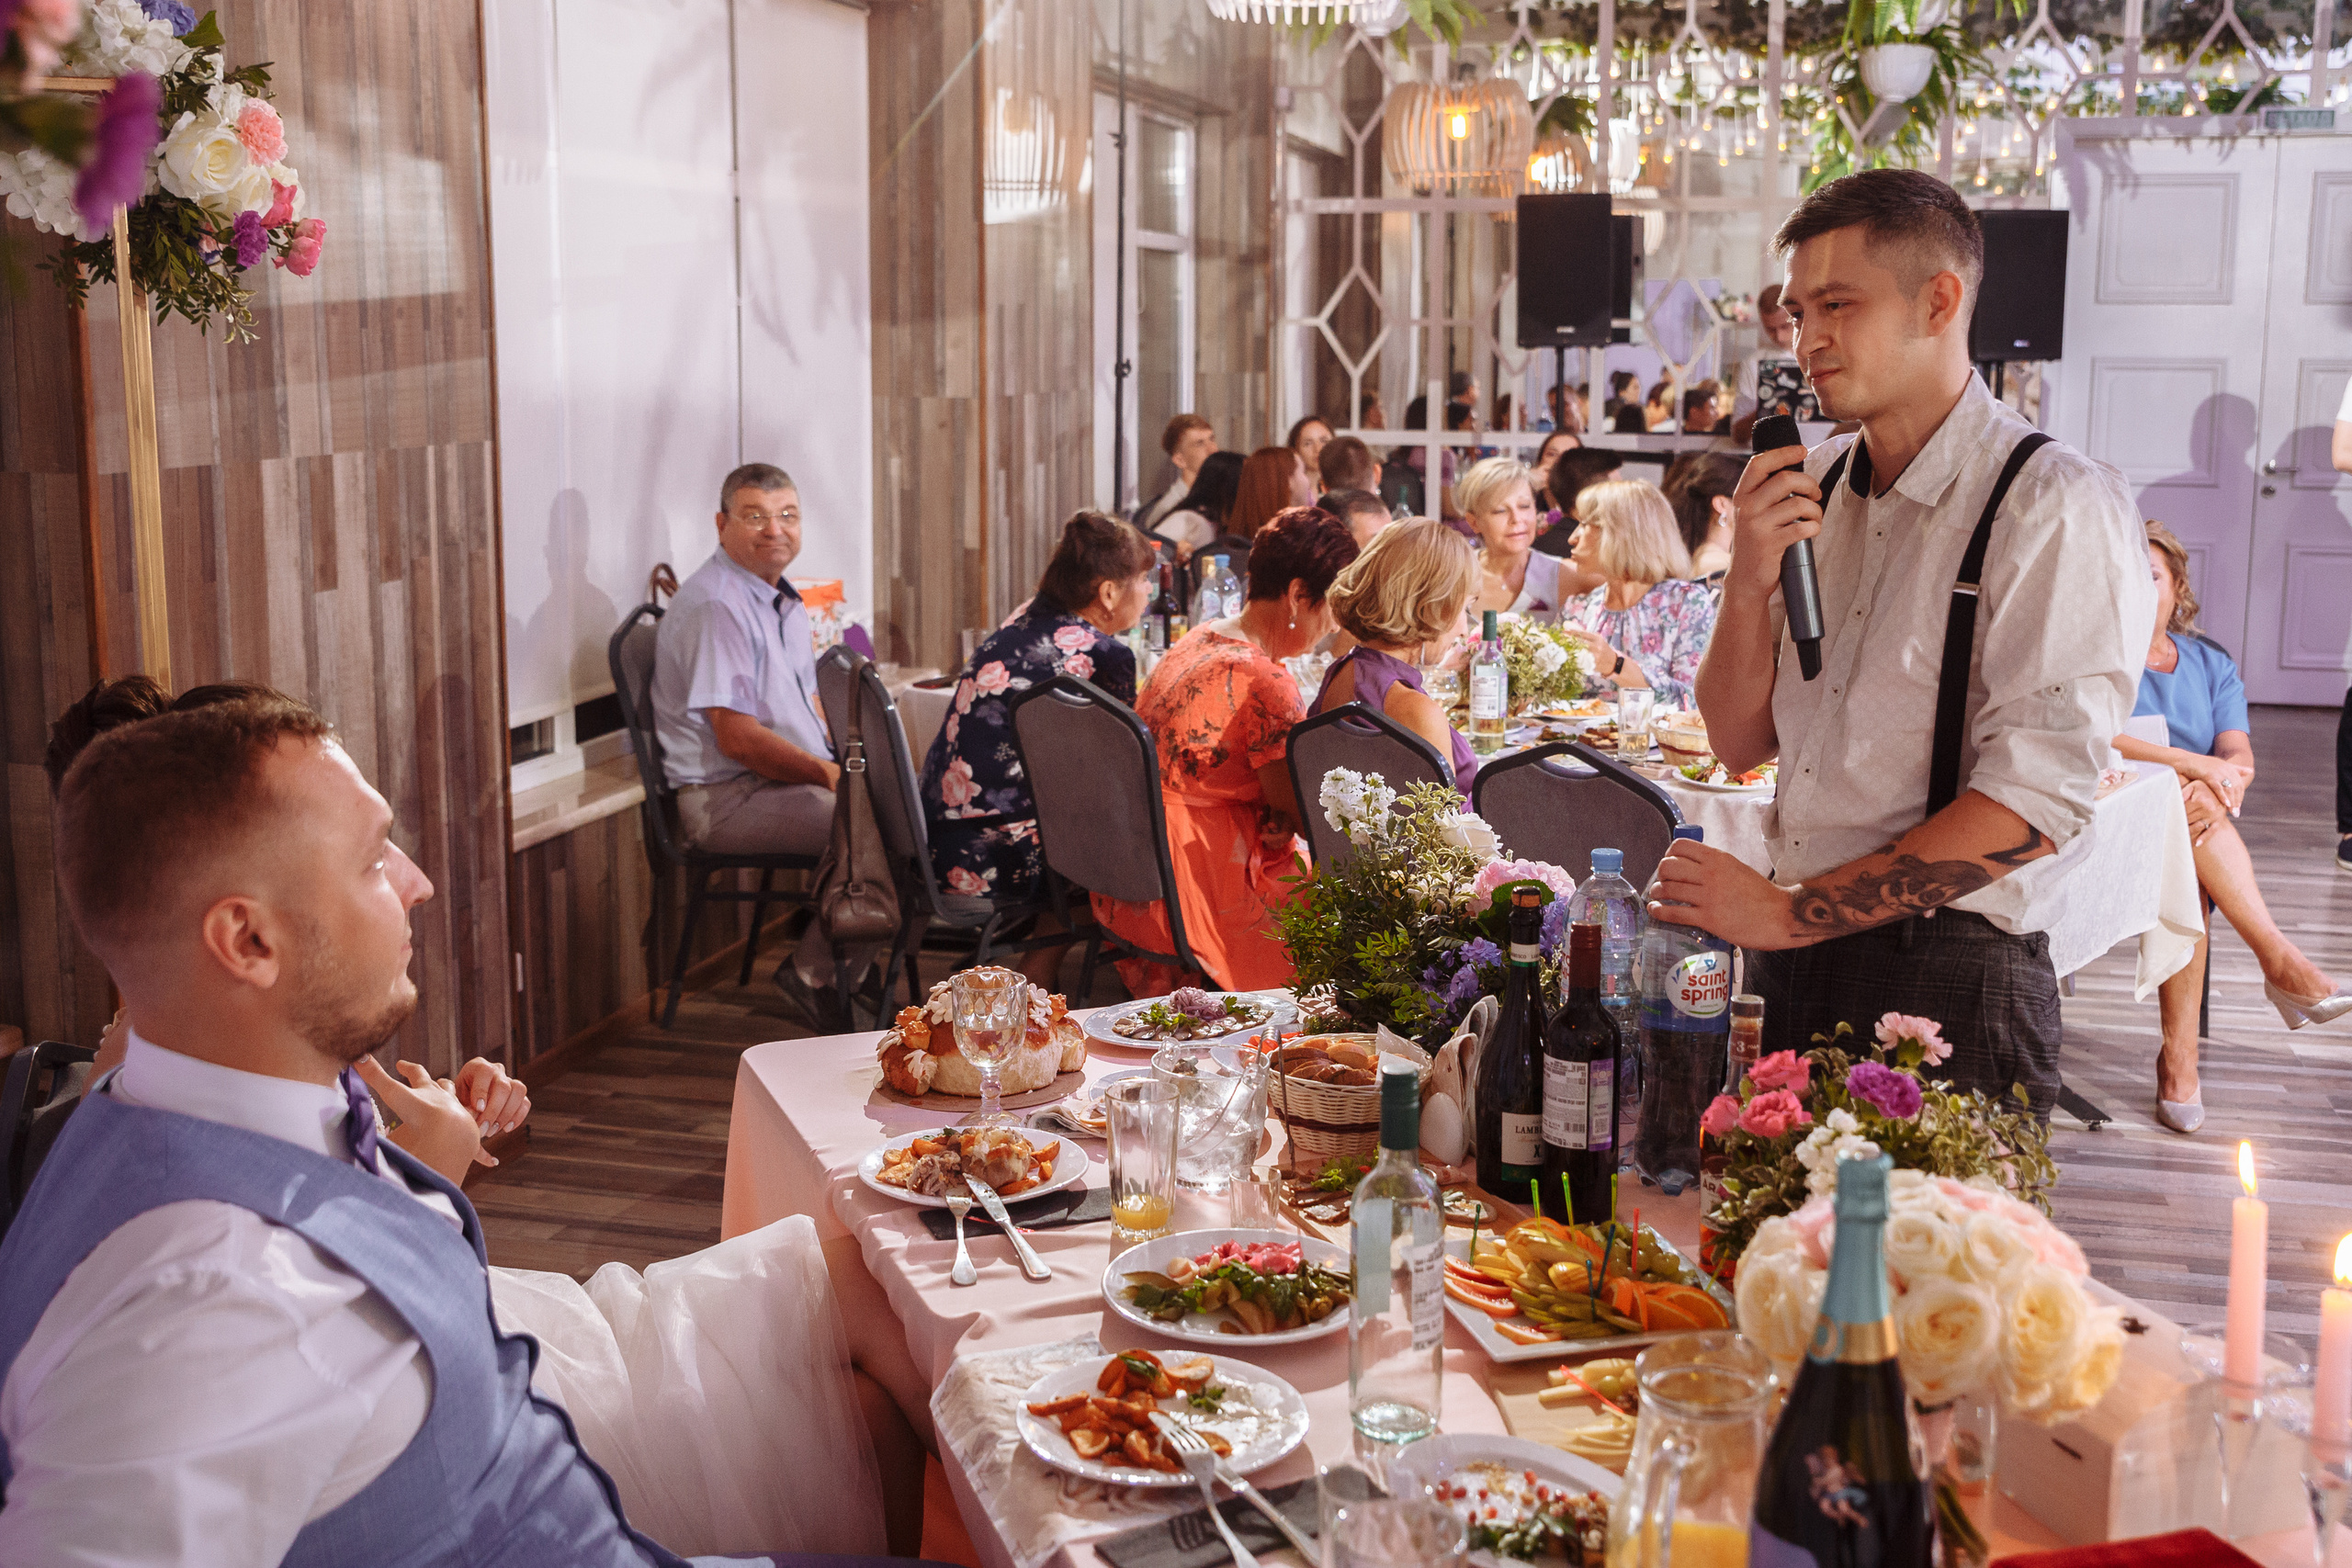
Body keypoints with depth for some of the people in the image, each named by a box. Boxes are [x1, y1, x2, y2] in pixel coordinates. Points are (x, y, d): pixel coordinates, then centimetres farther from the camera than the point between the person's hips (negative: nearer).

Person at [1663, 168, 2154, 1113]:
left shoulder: (2056, 509, -12)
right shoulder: (1811, 486, 8)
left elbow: (2031, 803, -19)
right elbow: (1739, 744, 10)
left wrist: (1788, 912, -19)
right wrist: (1750, 583, -8)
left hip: (1948, 980, -5)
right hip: (1791, 966, 6)